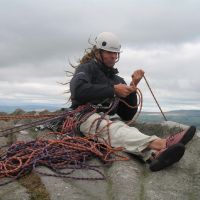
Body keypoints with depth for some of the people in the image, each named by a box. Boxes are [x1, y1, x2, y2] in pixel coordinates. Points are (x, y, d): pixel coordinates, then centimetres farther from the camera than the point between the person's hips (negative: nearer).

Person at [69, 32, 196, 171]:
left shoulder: (118, 80, 22)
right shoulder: (87, 68, 7)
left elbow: (127, 116, 14)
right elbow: (78, 90, -18)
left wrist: (132, 88, 1)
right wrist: (113, 90, -15)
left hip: (108, 120, 5)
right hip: (87, 117, -4)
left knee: (128, 130, -31)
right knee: (114, 129, -37)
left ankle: (155, 154, -61)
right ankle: (161, 143, -60)